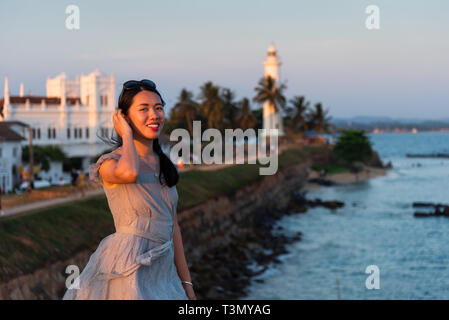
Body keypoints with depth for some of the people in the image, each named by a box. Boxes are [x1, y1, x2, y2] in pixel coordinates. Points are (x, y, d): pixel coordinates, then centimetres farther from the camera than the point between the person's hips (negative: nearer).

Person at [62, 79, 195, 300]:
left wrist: (186, 282, 14)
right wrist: (126, 135, -13)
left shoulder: (164, 165, 12)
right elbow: (129, 173, -33)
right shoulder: (110, 162, -8)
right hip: (126, 272, -6)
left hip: (162, 272, 6)